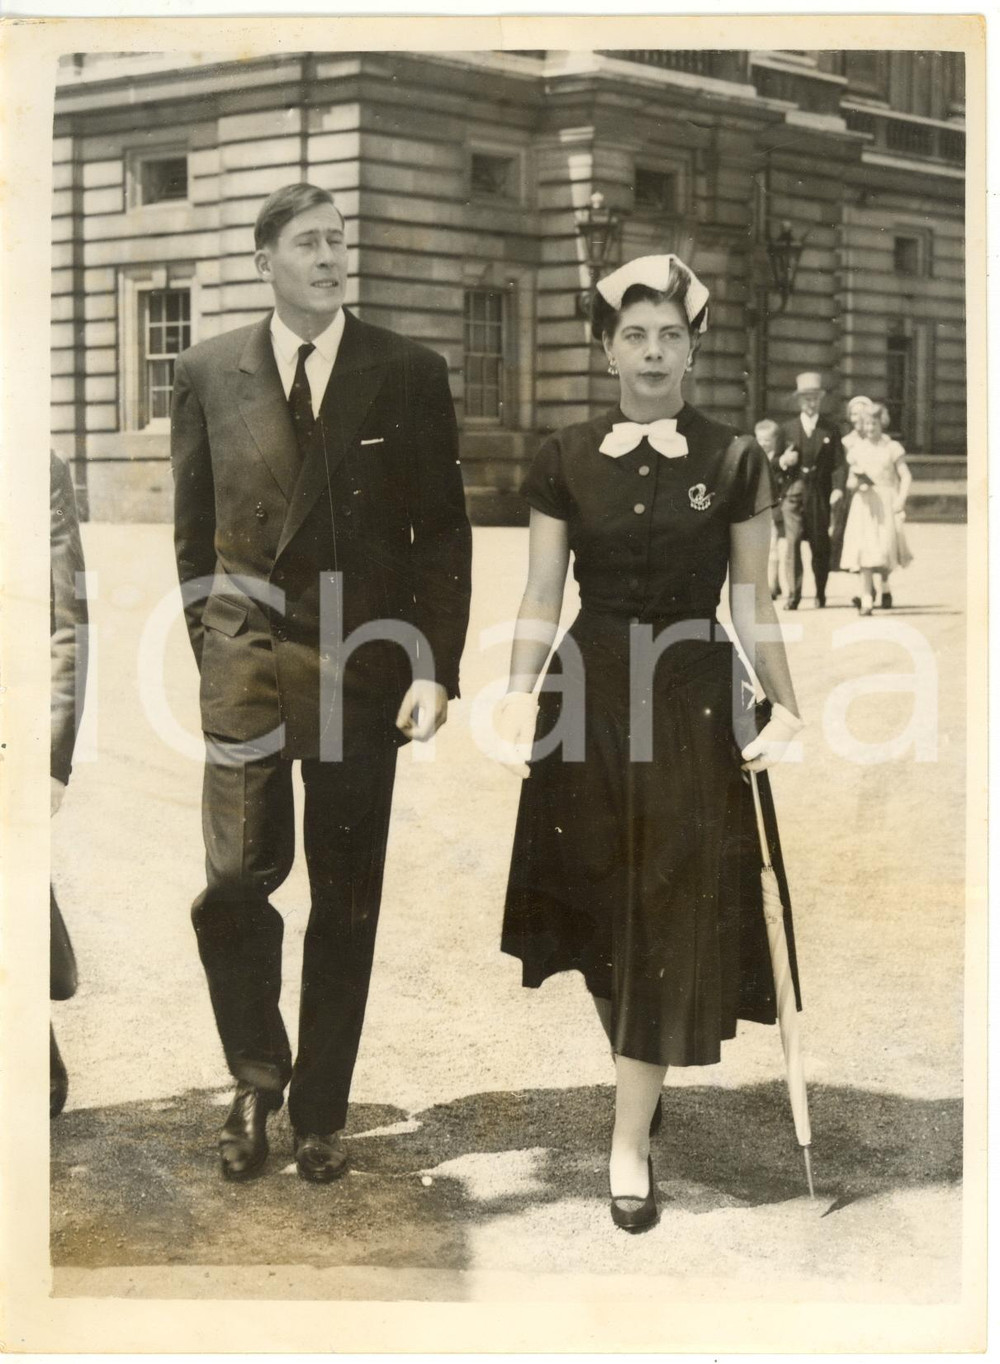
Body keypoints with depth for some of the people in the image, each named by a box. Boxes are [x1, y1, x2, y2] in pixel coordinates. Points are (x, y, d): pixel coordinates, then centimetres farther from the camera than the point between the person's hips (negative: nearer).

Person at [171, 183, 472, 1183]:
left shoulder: (410, 375, 4)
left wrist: (437, 669, -3)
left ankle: (320, 1109, 21)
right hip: (250, 659, 0)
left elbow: (444, 531, 4)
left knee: (347, 902, 6)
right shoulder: (208, 373, 6)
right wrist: (211, 650, 5)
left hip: (367, 666, 0)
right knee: (236, 883, -10)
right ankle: (257, 1075, 16)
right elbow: (194, 532, 11)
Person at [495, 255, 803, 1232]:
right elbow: (541, 600, 3)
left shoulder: (734, 462, -1)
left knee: (673, 916, 0)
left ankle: (630, 1142, 9)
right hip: (591, 691, 1)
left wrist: (786, 710, -8)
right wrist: (517, 698, -10)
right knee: (603, 905, 9)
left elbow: (752, 606, 2)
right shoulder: (565, 460, 2)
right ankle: (642, 1080, 34)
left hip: (694, 697, -1)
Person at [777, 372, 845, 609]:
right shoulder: (788, 429, 11)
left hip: (820, 494, 0)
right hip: (794, 493, 0)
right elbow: (778, 463, 12)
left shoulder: (830, 430, 8)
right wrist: (783, 461, -11)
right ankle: (793, 594, -14)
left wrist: (838, 488, -14)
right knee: (792, 541, -13)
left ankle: (821, 594, 19)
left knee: (820, 545, 5)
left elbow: (838, 463, 1)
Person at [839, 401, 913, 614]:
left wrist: (900, 500, -12)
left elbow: (905, 476, 1)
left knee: (884, 547, -6)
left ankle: (884, 586, 26)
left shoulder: (892, 448, 4)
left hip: (886, 503, -1)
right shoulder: (857, 449, 10)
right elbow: (850, 480, 14)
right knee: (865, 550, -10)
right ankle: (866, 599, -12)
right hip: (864, 504, 1)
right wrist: (854, 482, -9)